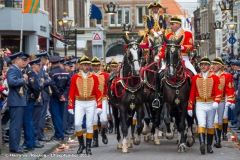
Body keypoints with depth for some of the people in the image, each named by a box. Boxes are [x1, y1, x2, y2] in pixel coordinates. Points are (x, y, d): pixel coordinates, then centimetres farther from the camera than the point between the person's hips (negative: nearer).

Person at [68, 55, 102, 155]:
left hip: (91, 103, 0)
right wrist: (70, 107, -2)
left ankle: (88, 147, 11)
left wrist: (99, 106, -5)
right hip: (79, 103, 0)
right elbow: (71, 92, 2)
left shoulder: (94, 77, 1)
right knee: (77, 124, -10)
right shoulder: (75, 77, 1)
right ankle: (81, 144, 9)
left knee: (89, 125, 2)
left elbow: (98, 92, 1)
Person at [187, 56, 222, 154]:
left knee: (210, 126, 10)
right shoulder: (195, 78, 4)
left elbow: (218, 92, -6)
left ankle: (209, 146, 19)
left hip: (211, 105, 1)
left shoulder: (214, 77, 1)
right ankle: (202, 143, -32)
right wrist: (190, 107, 3)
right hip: (200, 105, -1)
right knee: (201, 124, -17)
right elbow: (192, 93, 5)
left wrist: (216, 102, -25)